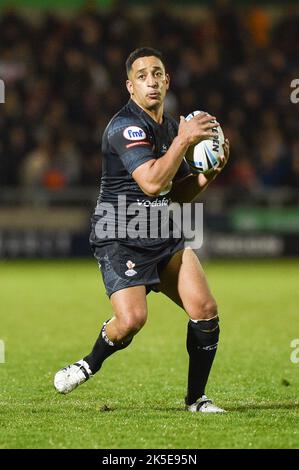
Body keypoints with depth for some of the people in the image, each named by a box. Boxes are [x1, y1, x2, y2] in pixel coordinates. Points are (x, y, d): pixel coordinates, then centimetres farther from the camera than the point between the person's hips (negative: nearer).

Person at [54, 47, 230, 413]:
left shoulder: (170, 126, 13)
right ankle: (90, 365, 8)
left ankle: (196, 399, 8)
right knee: (132, 318, -24)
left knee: (205, 310, -7)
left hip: (165, 237, 7)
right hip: (120, 239, -7)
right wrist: (184, 140, -23)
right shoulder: (125, 126, -15)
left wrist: (210, 171, 3)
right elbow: (152, 183, -27)